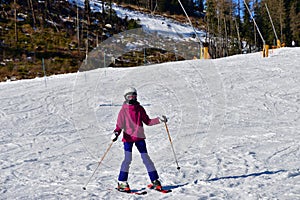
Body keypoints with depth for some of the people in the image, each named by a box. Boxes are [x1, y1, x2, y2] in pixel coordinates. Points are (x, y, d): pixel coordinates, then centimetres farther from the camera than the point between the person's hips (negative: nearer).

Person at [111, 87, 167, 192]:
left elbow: (147, 121, 14)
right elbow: (119, 125, -1)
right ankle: (122, 183, -4)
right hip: (128, 137, -2)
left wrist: (159, 120, 2)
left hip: (139, 137, 3)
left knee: (146, 158, 2)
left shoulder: (140, 108, 8)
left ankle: (155, 180, 8)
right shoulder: (123, 110, 0)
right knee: (127, 159, -12)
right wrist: (116, 133, -21)